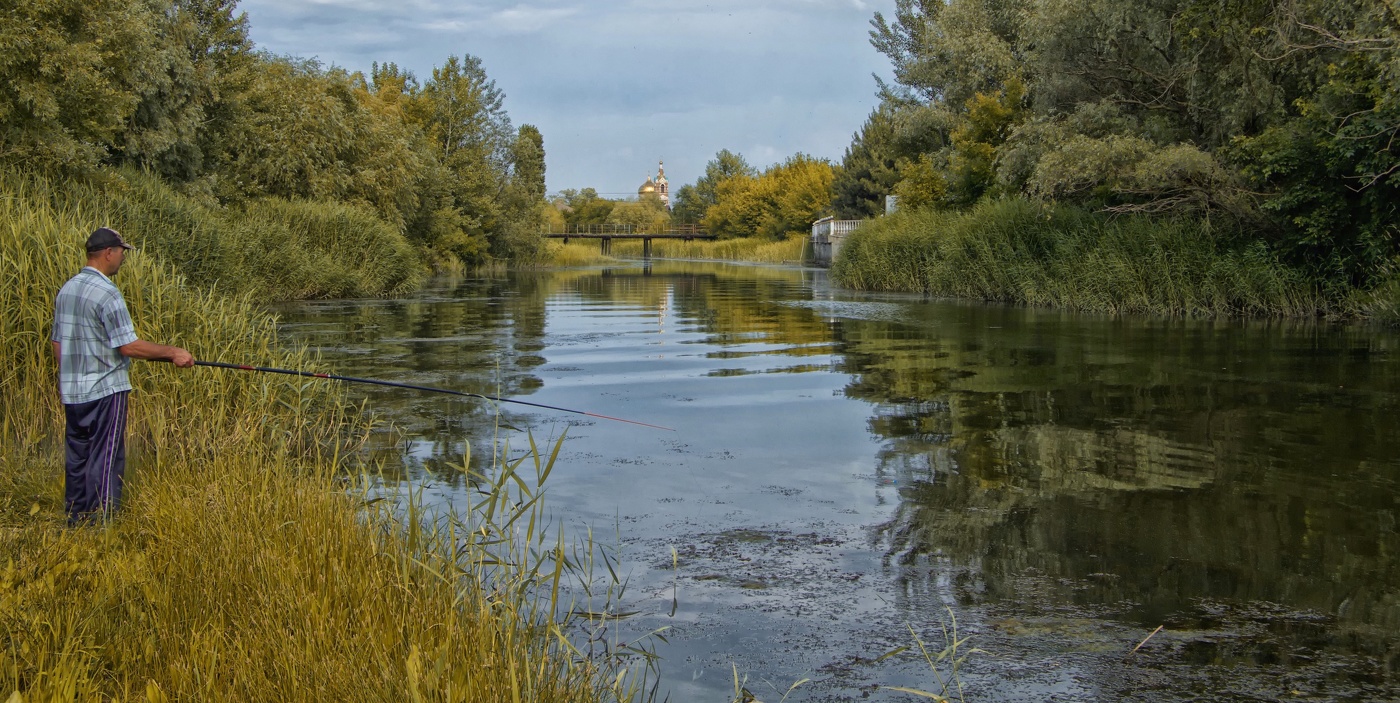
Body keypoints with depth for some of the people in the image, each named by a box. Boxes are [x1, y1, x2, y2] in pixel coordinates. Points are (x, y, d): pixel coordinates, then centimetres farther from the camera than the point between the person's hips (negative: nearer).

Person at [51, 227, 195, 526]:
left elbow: (58, 342, 16)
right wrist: (173, 353, -10)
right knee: (106, 459, -3)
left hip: (71, 390, 8)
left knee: (76, 456, 13)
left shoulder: (66, 289, 10)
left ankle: (75, 521, 19)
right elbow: (128, 346, -18)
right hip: (105, 389, -8)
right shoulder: (106, 293, -16)